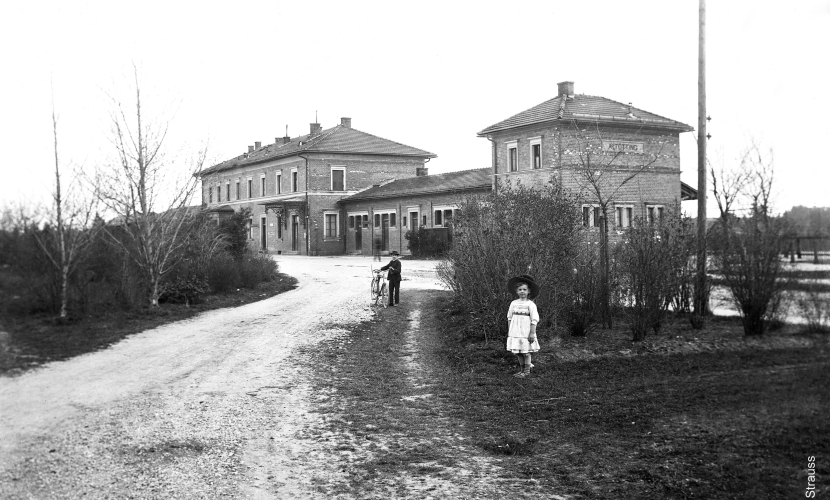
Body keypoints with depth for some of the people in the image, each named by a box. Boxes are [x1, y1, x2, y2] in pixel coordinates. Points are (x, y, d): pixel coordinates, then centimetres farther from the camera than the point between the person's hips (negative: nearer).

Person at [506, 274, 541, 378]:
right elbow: (509, 317, 14)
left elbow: (534, 320, -9)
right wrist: (509, 330, 11)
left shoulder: (530, 304, -6)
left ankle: (527, 371, 9)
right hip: (515, 331, 4)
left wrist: (532, 333, -13)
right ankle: (521, 369, 19)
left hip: (525, 331, -4)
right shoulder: (513, 303, 8)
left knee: (526, 352, -1)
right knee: (517, 352, 7)